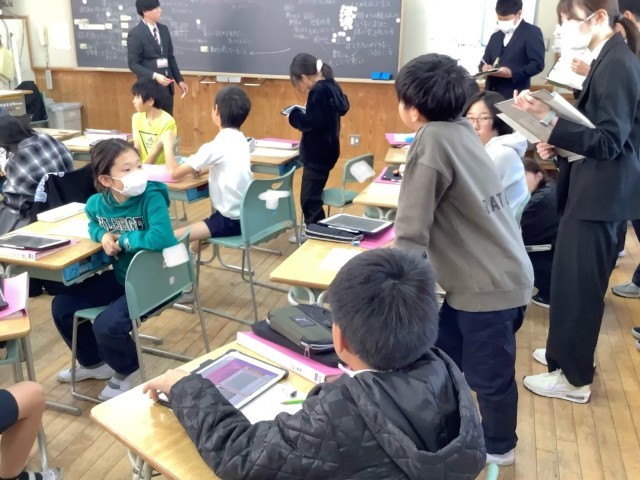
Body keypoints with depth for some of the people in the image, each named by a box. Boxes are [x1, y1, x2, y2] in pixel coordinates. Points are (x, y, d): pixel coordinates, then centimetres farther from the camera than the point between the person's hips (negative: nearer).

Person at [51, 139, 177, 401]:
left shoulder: (152, 197, -25)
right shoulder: (97, 203, -7)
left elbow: (163, 238, -41)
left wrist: (123, 240, -24)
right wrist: (103, 235, -8)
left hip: (154, 280, -7)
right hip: (120, 277, 8)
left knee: (106, 326, -24)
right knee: (62, 305, 9)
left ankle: (126, 370, 12)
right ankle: (94, 363, 31)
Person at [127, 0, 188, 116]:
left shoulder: (164, 29, 9)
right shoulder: (135, 34, -11)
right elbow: (133, 64, -12)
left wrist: (179, 80, 11)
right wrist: (154, 76, -24)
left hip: (167, 84, 6)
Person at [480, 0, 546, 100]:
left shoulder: (532, 32, -1)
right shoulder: (495, 36, 20)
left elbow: (538, 64, -9)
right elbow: (485, 60, 20)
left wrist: (512, 73, -21)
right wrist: (484, 67, -5)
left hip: (514, 95, -6)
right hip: (491, 92, 6)